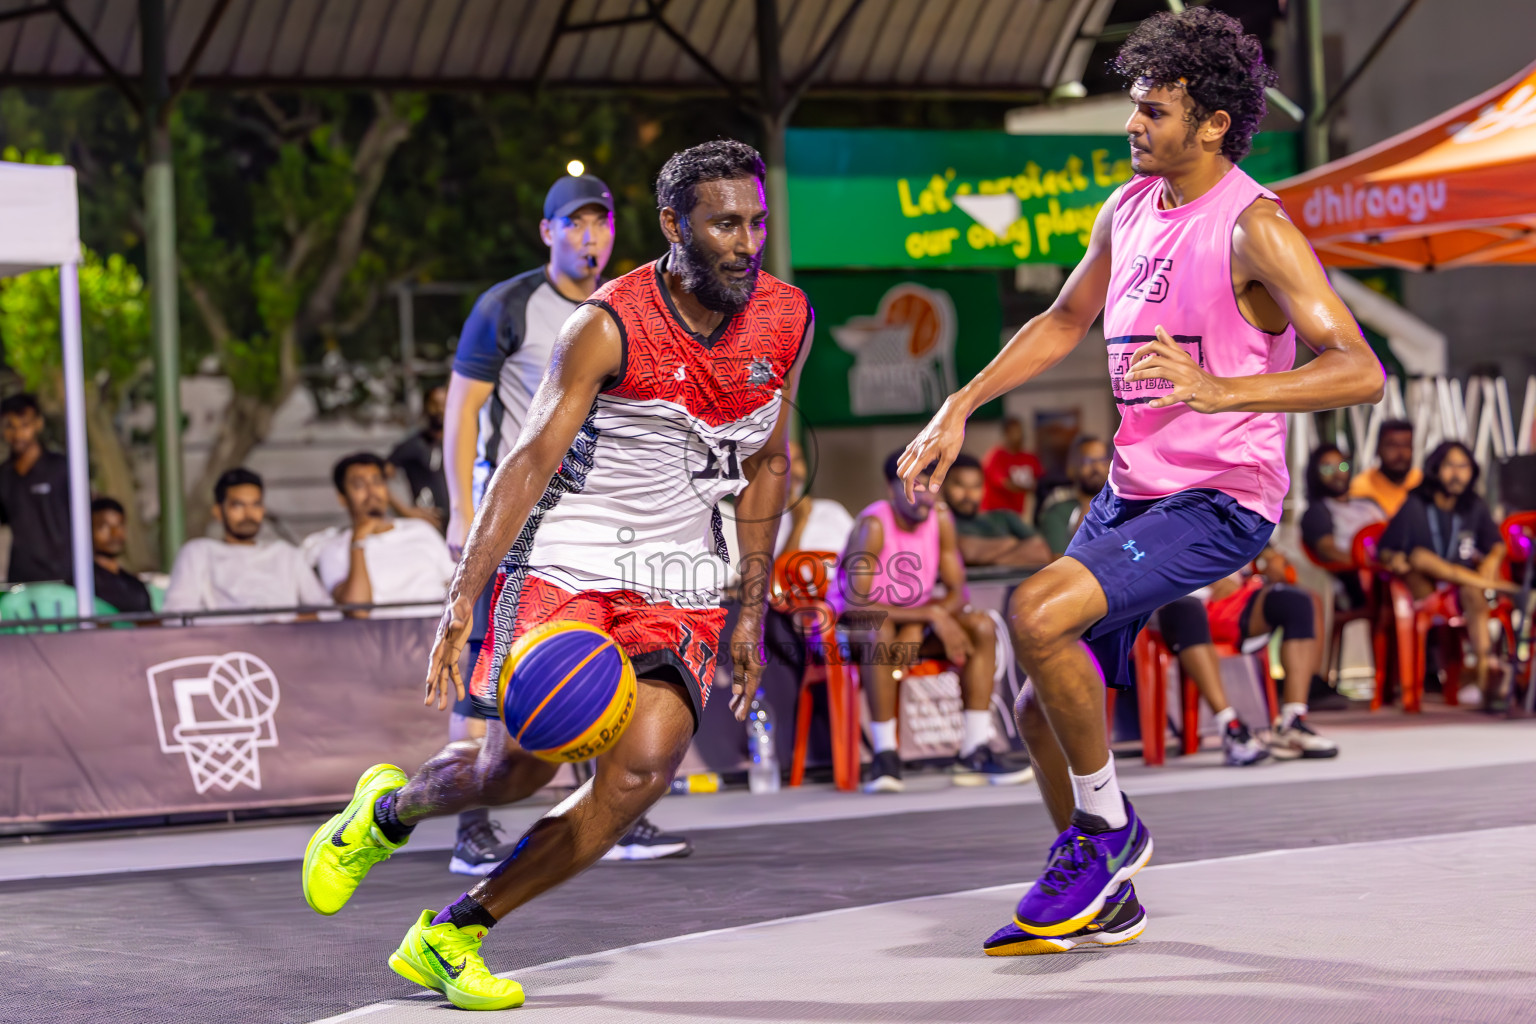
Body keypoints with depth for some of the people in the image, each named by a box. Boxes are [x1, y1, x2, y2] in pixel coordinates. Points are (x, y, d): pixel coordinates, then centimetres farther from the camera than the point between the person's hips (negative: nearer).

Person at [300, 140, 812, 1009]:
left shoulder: (787, 322, 1)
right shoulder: (609, 326, -14)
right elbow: (532, 458, -16)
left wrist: (752, 613, 12)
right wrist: (464, 597, -25)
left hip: (681, 591, 4)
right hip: (567, 565, -4)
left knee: (646, 765, -18)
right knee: (519, 766, -13)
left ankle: (448, 936, -6)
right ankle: (389, 811, 25)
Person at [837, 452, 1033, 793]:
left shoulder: (940, 519, -6)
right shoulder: (873, 525, -24)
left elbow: (956, 592, -4)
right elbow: (855, 605, -30)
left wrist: (915, 628, -24)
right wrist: (932, 616, -32)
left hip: (913, 621, 6)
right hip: (855, 625, -6)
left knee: (982, 626, -13)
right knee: (881, 632, -39)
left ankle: (974, 752, -14)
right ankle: (885, 756, -32)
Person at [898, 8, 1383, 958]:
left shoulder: (1254, 229, -17)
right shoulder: (1129, 210, 7)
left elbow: (1360, 372, -25)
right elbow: (1063, 322, 24)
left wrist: (1221, 390, -37)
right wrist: (960, 408, 16)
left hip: (1218, 503, -8)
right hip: (1131, 490, 8)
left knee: (1037, 613, -26)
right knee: (1042, 703, 7)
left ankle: (1108, 825, -5)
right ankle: (1104, 901, 27)